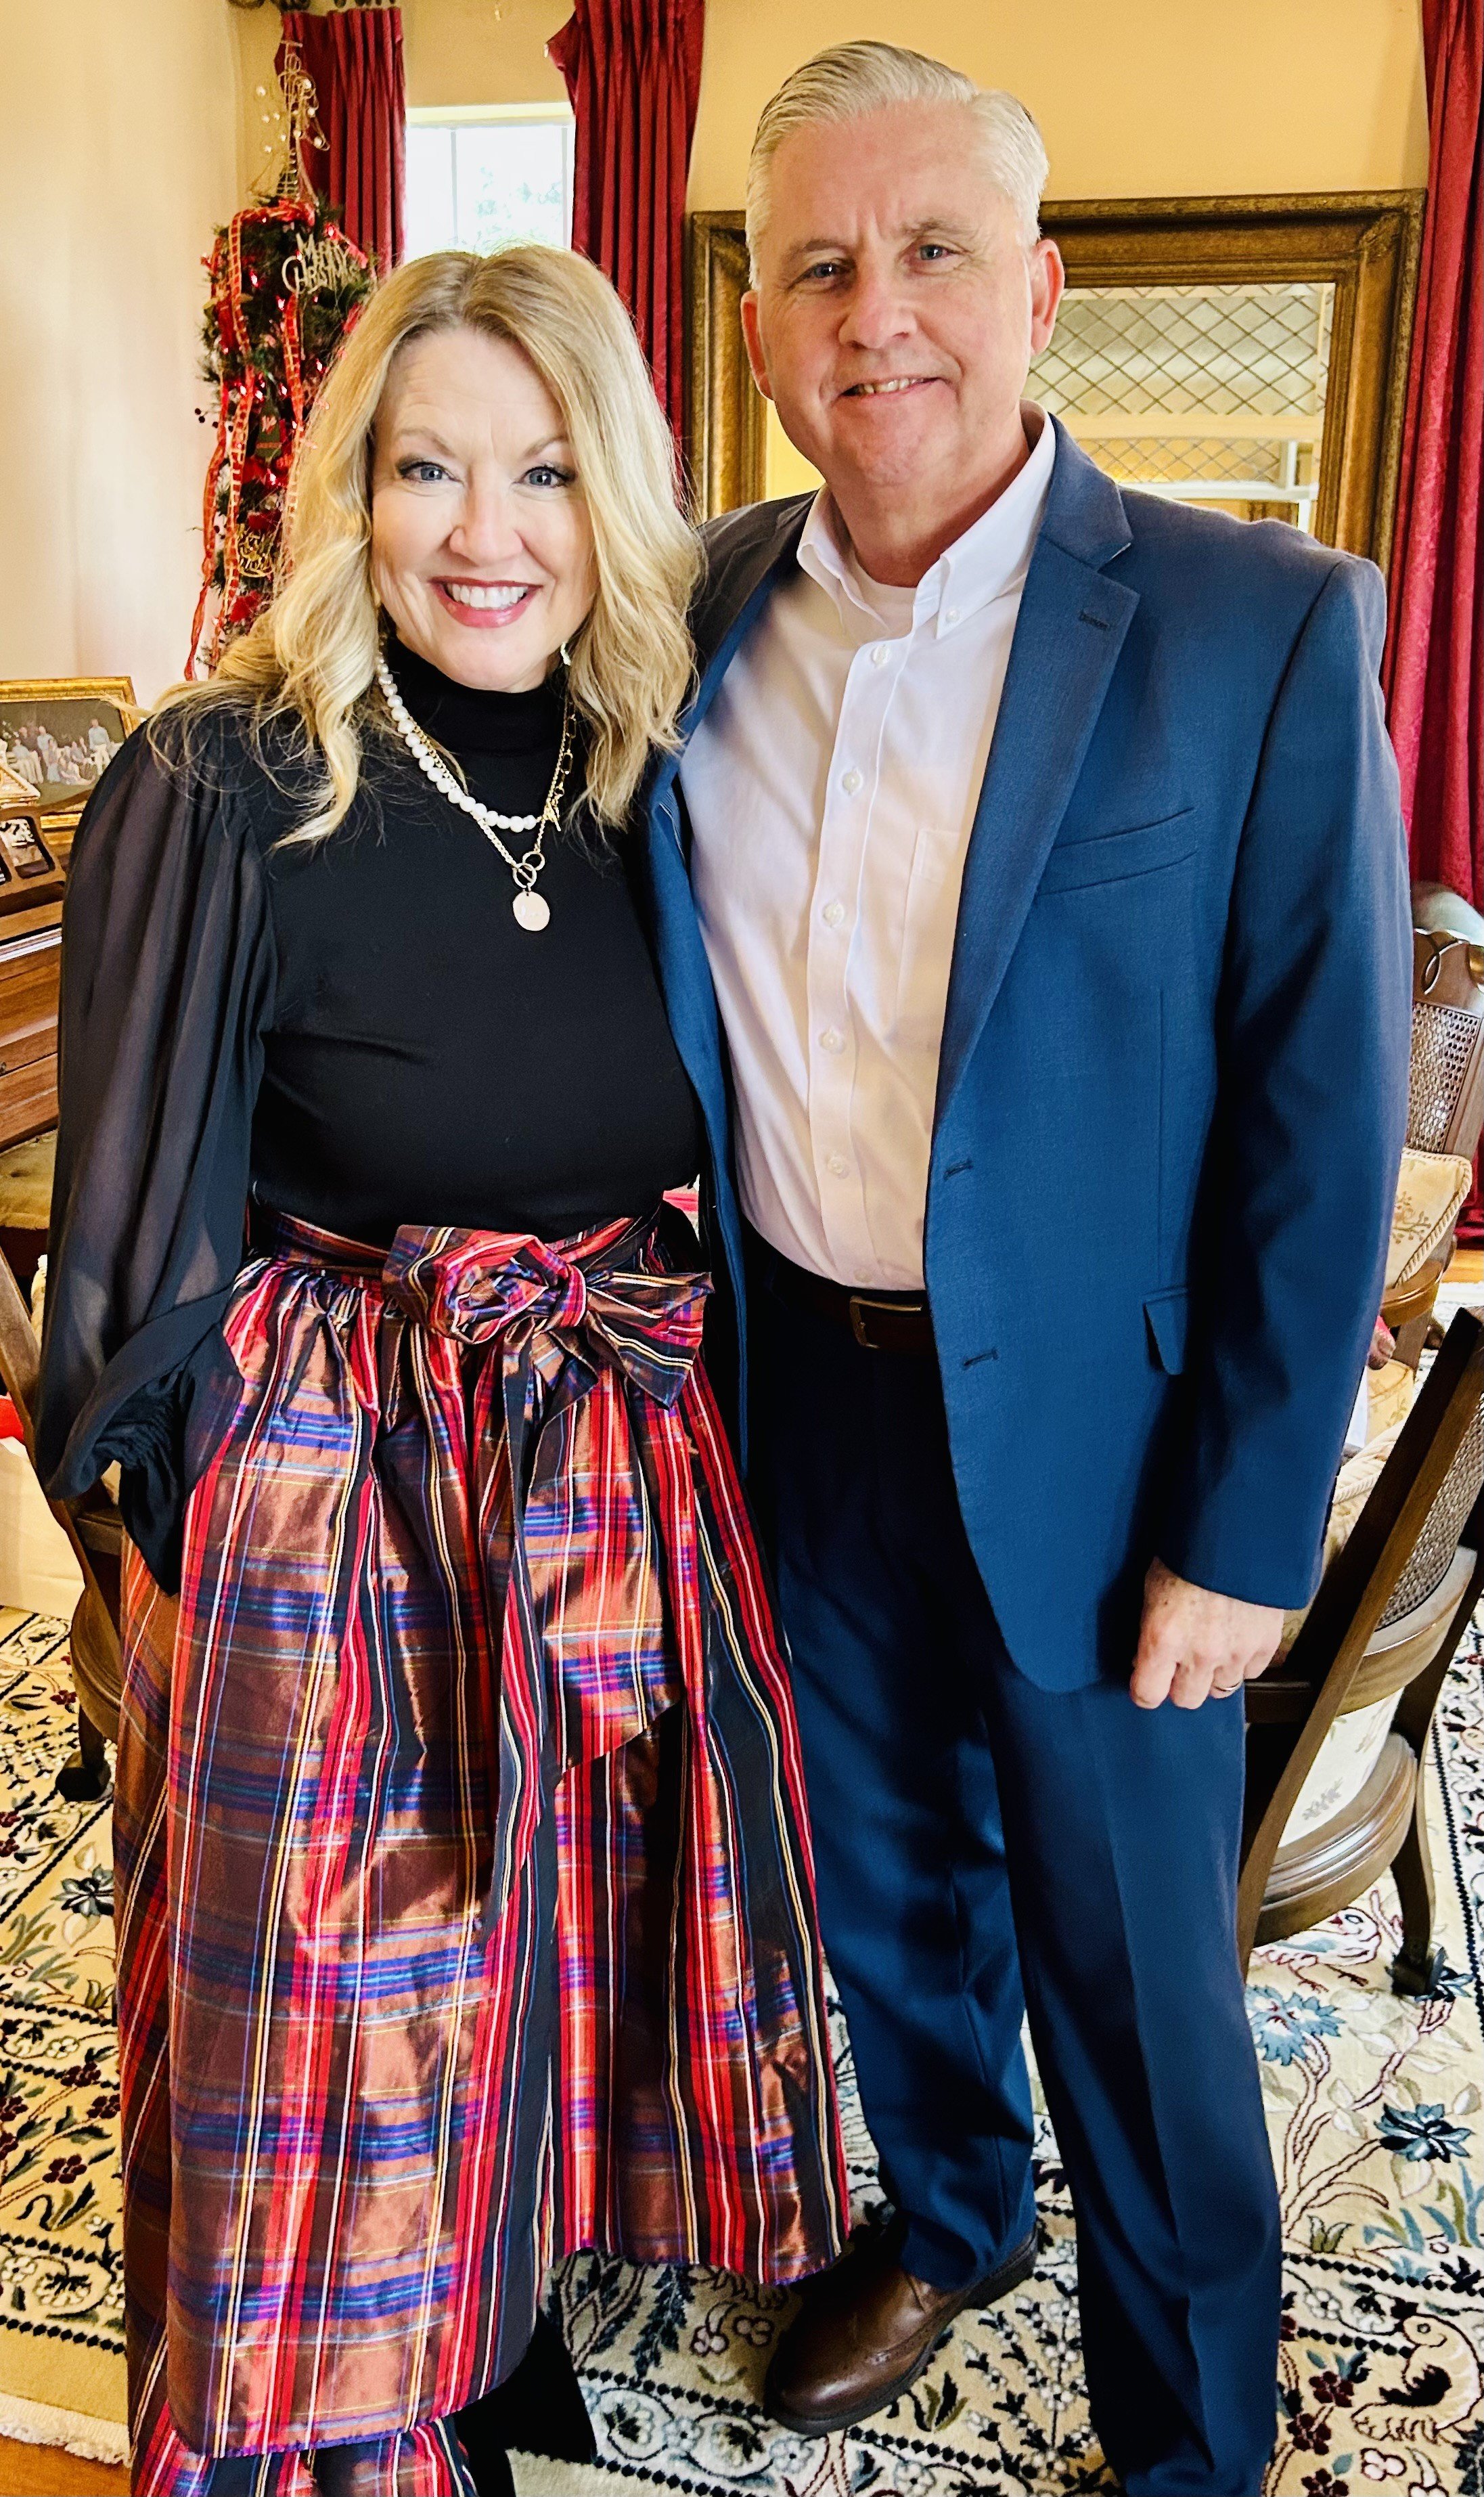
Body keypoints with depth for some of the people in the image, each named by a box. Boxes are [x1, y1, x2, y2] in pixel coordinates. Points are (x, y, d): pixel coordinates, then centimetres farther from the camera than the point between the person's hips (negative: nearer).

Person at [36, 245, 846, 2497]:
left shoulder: (655, 783, 0)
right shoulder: (224, 797, -15)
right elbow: (147, 1229, -9)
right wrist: (179, 1520, -5)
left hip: (621, 1471, 5)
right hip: (331, 1495, -5)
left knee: (566, 1928, 21)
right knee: (344, 1993, 12)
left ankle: (504, 2316, 49)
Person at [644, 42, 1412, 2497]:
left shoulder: (1262, 629, -13)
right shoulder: (702, 616, 1)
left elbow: (1322, 1120, -12)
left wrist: (1242, 1533, -12)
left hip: (1083, 1431, -4)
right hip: (802, 1395, 5)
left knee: (1132, 1974, 14)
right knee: (883, 1870, 24)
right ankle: (945, 2215, 54)